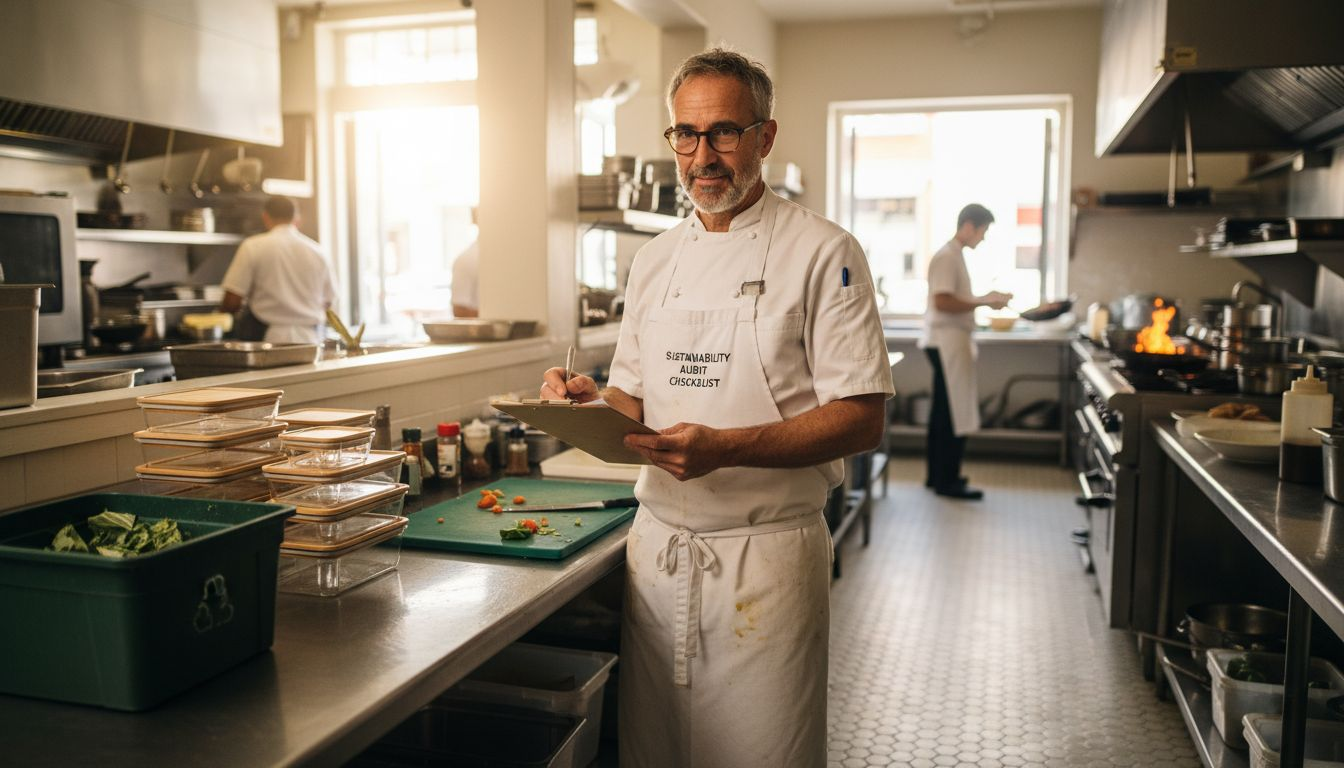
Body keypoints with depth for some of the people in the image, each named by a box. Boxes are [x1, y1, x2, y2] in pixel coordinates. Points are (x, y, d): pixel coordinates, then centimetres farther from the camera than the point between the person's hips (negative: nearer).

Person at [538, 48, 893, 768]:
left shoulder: (821, 252, -7)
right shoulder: (654, 259, 10)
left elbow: (861, 418, -13)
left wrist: (724, 449, -25)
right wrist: (592, 401, -6)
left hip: (766, 554, -5)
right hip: (657, 545, 5)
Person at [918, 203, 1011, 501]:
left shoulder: (954, 255, 17)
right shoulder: (947, 257, -14)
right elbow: (942, 301, -23)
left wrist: (985, 299, 12)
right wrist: (983, 302, -16)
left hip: (950, 343, 10)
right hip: (948, 342, -10)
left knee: (944, 412, 14)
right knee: (954, 414, -6)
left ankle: (938, 475, 21)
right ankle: (947, 481, -1)